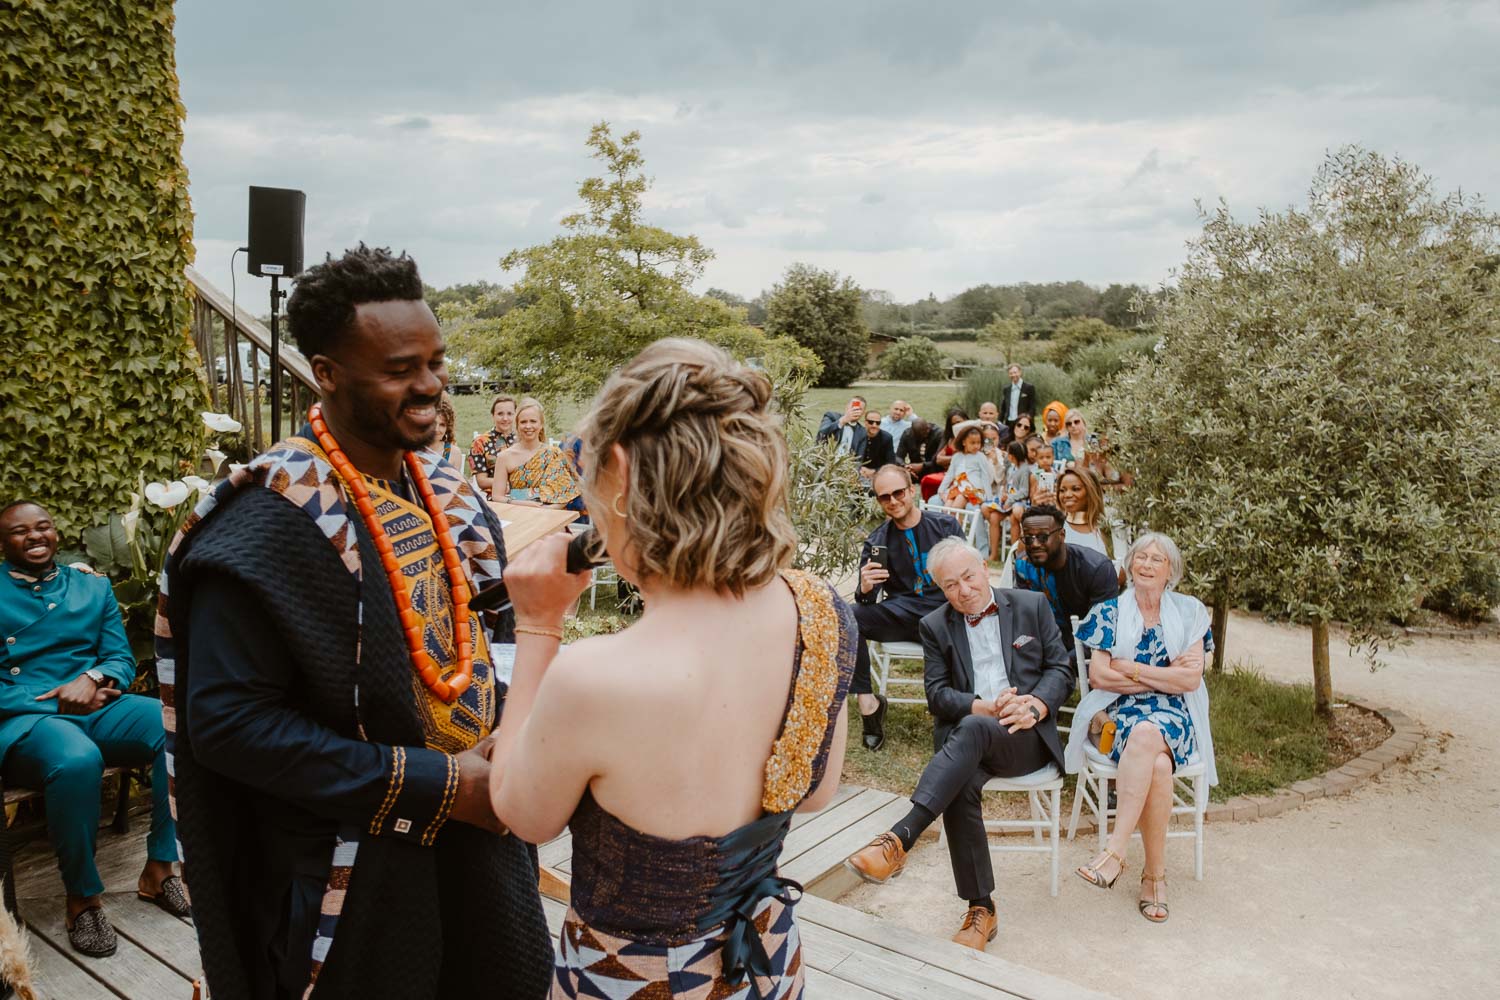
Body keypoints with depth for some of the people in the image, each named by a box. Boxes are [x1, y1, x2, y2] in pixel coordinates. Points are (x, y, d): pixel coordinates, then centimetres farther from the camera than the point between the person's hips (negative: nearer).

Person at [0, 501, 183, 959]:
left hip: (97, 710, 4)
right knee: (76, 760, -39)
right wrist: (54, 703, -12)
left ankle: (159, 867, -13)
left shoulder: (93, 586, 17)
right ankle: (82, 895, -16)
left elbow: (122, 659, 12)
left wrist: (93, 678, -12)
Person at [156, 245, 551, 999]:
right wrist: (432, 784, -22)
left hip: (478, 843, 6)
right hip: (358, 877, -6)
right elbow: (229, 720, -22)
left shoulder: (448, 494, 2)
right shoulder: (271, 519, -19)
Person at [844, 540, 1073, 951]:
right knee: (961, 784, -33)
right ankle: (981, 909, -21)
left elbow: (1061, 669, 8)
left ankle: (898, 839, -44)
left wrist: (1036, 706, -13)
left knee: (971, 729, -36)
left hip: (1027, 736, -2)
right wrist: (987, 706, -14)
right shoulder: (935, 626, 12)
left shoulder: (1032, 605, 10)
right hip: (967, 737, 2)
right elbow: (937, 695, 4)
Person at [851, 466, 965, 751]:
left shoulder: (946, 526, 8)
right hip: (904, 613, 2)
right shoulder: (877, 542, 9)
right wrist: (865, 589, -23)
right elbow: (868, 604, 3)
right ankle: (866, 701, -16)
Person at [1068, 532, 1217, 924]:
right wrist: (1166, 675, -4)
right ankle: (1156, 873, -28)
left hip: (1173, 715, 0)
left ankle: (1115, 850, -35)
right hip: (1117, 713, 0)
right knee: (1157, 764, -35)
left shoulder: (1190, 612, 11)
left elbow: (1191, 679, -1)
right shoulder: (1109, 612, 9)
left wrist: (1130, 668, -5)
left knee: (1146, 734, -38)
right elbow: (1099, 675, -3)